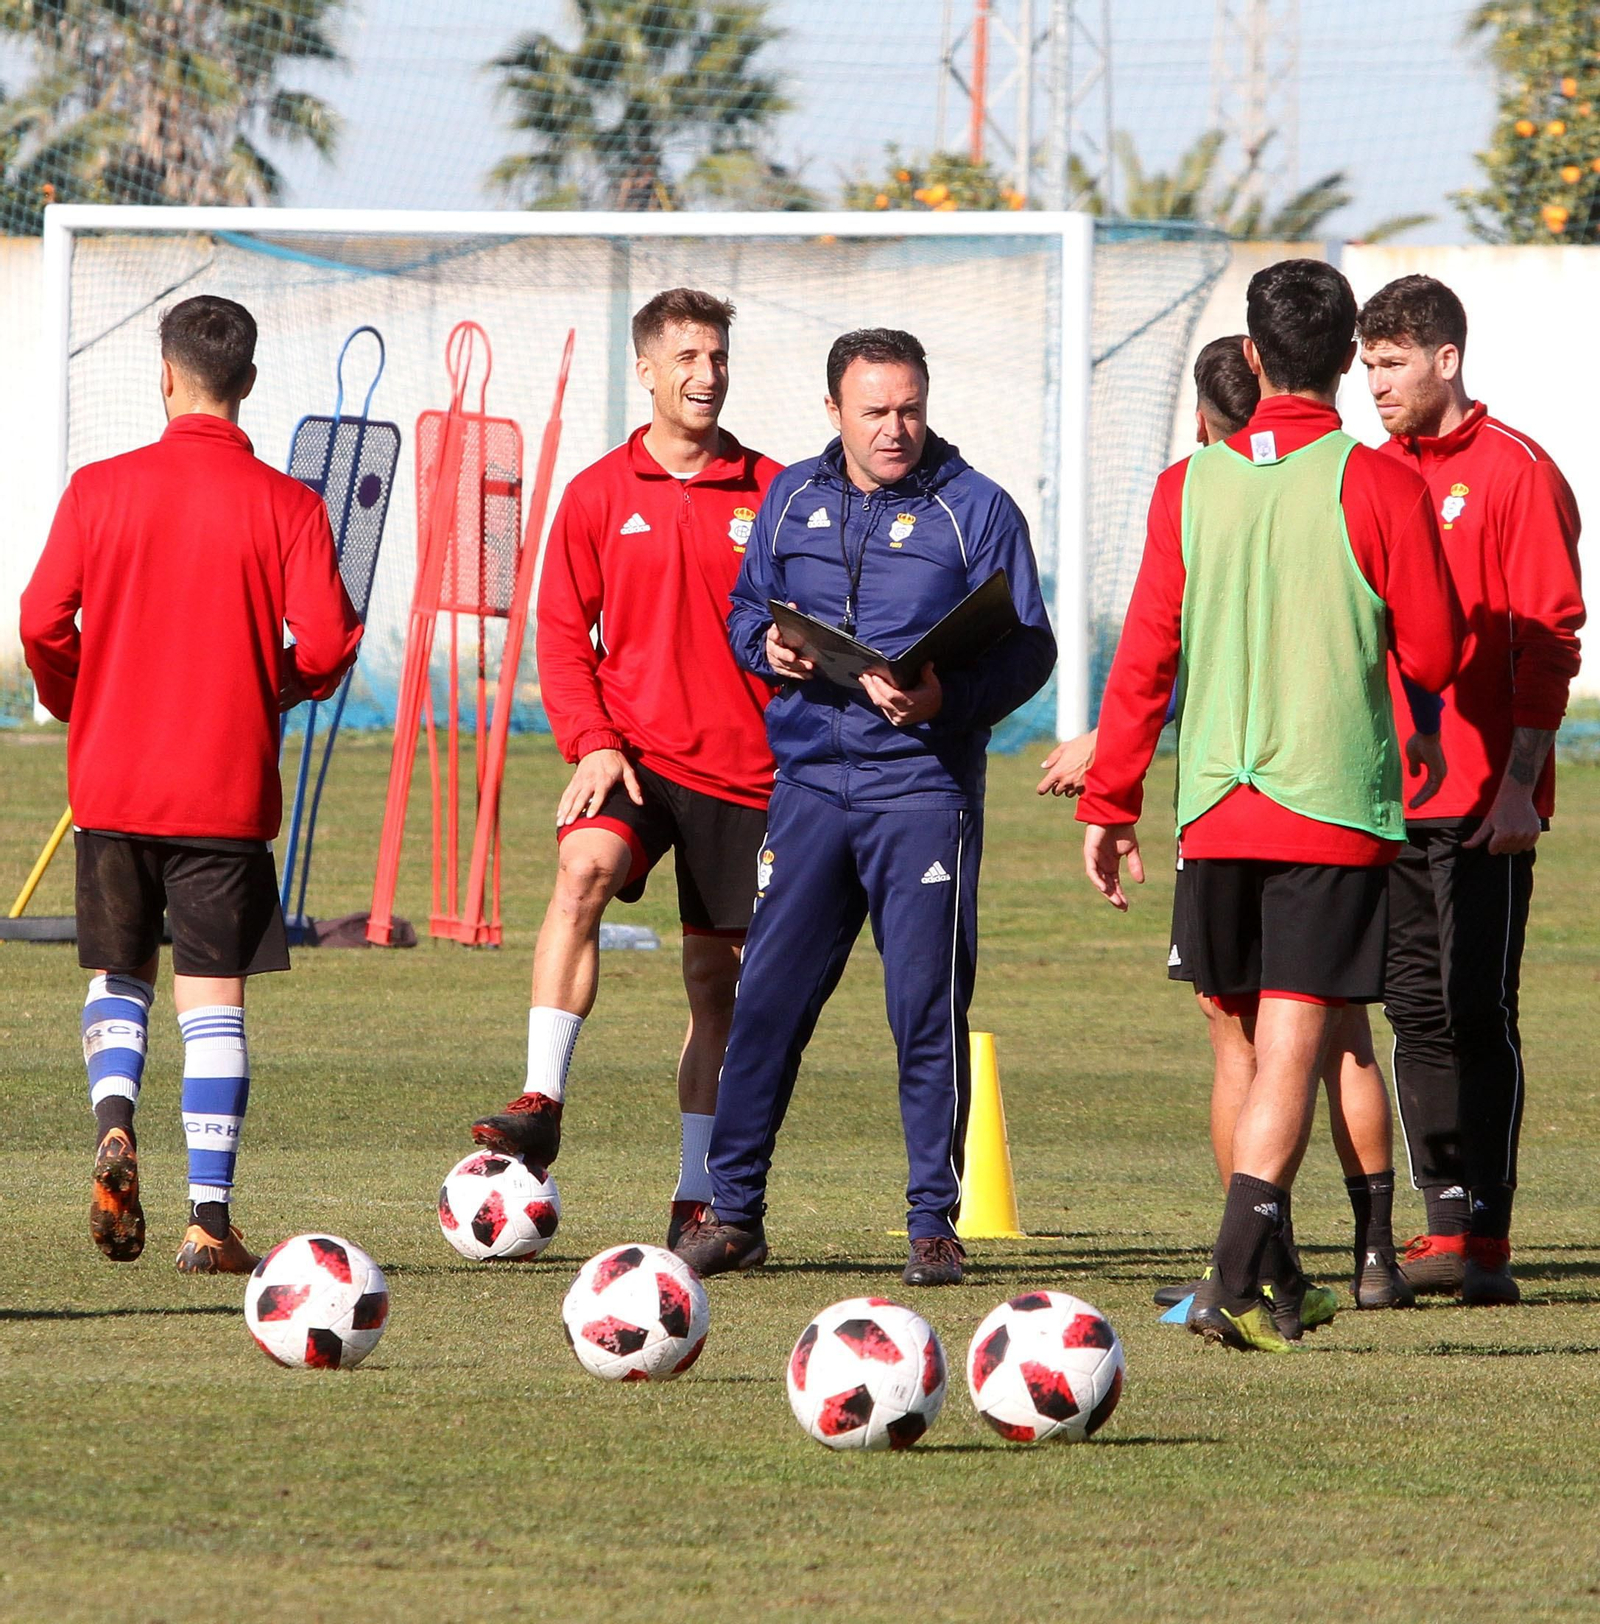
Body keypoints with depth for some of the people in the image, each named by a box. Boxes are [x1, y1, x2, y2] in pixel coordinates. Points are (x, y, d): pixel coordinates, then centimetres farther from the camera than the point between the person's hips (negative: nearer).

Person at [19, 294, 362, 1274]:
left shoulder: (101, 490, -2)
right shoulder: (286, 505, -5)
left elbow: (43, 623, -6)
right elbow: (325, 644, -11)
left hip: (112, 782, 1)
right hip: (228, 786, -1)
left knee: (120, 973, 19)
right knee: (214, 999, 3)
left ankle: (114, 1119, -9)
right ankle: (210, 1220, -3)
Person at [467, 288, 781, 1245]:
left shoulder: (771, 494, 4)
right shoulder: (599, 495, 4)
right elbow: (564, 635, 4)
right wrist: (592, 743, -10)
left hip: (747, 767, 1)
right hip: (636, 754, -1)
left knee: (718, 979, 6)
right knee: (583, 871, -31)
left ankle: (699, 1197, 16)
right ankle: (543, 1105, -35)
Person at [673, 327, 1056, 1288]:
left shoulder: (975, 508, 0)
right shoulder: (793, 499, 13)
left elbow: (1028, 648, -3)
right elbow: (747, 607, 22)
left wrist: (948, 697, -21)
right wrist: (767, 645, -2)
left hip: (923, 784, -3)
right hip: (811, 776, 3)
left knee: (927, 1007, -3)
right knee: (768, 997, 2)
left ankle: (935, 1224, 4)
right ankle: (734, 1211, 11)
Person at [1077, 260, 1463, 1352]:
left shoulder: (1190, 488, 3)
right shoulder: (1380, 488, -7)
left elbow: (1143, 660, 4)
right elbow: (1436, 658, -4)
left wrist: (1109, 804, 12)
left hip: (1215, 811, 4)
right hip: (1336, 810, -3)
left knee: (1251, 1038, 16)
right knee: (1294, 1046, -6)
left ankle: (1275, 1278, 22)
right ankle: (1240, 1281, -19)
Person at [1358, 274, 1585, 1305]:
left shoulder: (1518, 474, -6)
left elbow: (1548, 641, -9)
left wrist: (1518, 785, -15)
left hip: (1484, 800, -7)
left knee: (1477, 1011, -7)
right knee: (1418, 1010, 5)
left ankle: (1487, 1238, -7)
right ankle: (1448, 1221, 9)